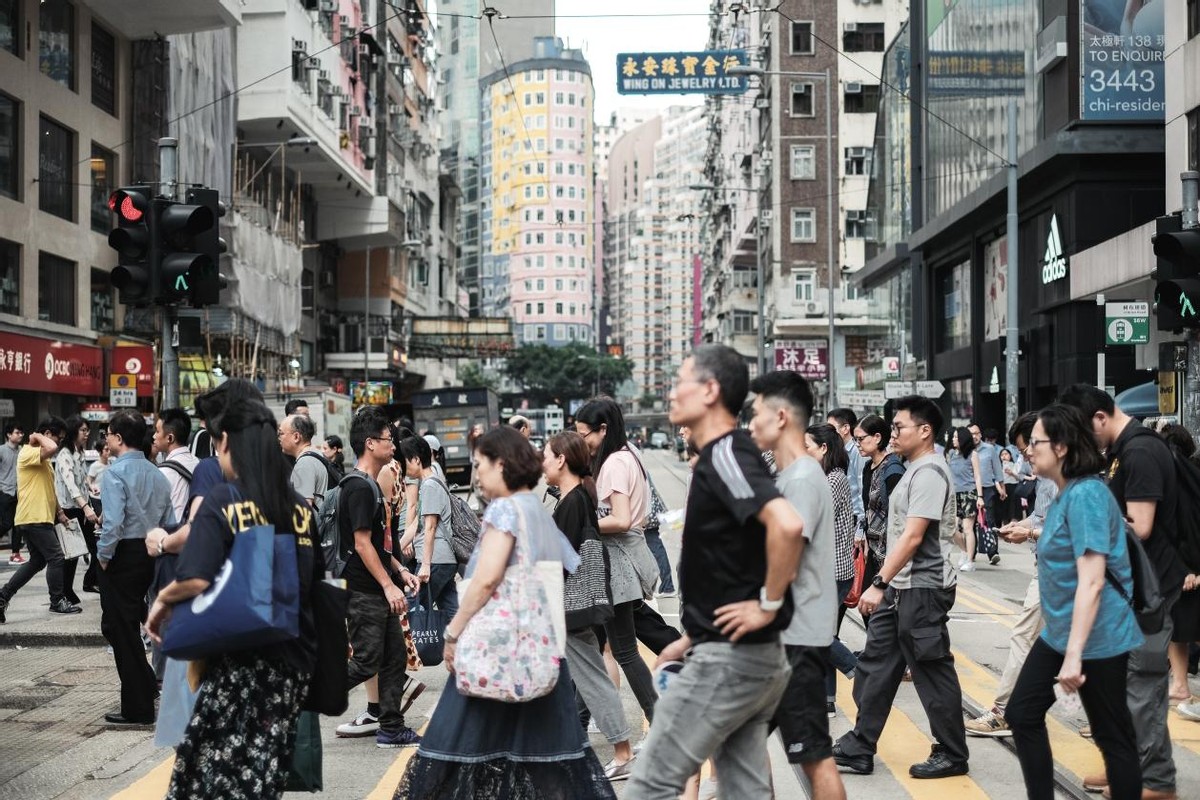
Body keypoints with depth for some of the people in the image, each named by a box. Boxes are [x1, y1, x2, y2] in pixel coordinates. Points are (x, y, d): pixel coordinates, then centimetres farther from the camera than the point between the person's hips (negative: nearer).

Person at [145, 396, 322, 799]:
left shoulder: (221, 501, -10)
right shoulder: (300, 507, 6)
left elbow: (197, 582, -20)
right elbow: (315, 579, 14)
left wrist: (162, 600, -2)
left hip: (239, 658, -5)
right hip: (292, 656, 5)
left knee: (208, 765, 4)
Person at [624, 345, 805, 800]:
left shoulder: (724, 455, -16)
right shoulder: (725, 455, 14)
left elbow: (787, 524, -32)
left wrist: (769, 606, -21)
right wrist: (692, 639, 20)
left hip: (727, 657, -10)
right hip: (754, 655, 10)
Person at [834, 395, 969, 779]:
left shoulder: (929, 473, -16)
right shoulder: (915, 470, 14)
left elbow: (913, 536, -23)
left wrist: (879, 584, -24)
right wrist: (885, 584, 18)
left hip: (923, 589, -10)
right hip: (900, 587, 10)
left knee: (932, 672, 0)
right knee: (876, 665, 11)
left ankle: (952, 755, 13)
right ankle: (859, 748, 16)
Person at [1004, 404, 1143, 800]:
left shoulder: (1086, 494, -21)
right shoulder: (1064, 494, 10)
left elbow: (1092, 581, -27)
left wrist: (1074, 654, -29)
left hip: (1096, 638, -10)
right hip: (1059, 632, 10)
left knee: (1112, 735, 2)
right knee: (1022, 714, 10)